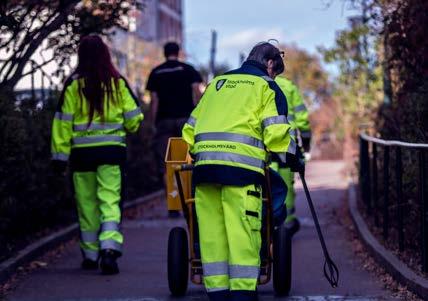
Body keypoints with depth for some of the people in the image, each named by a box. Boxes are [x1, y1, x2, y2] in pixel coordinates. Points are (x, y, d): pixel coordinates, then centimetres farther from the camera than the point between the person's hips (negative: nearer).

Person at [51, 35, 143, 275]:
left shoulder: (73, 84, -3)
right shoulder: (117, 82, 0)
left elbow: (63, 122, -3)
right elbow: (134, 117, 3)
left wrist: (60, 154, 1)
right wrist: (127, 129, 26)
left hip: (82, 151, 0)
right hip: (112, 149, 0)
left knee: (87, 203, 11)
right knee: (110, 200, -1)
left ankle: (91, 254, 19)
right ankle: (110, 247, -21)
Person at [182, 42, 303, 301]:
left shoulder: (217, 83, 26)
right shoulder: (266, 87, 11)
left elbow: (190, 128, 24)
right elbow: (276, 131, -1)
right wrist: (290, 155, 13)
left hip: (204, 162, 5)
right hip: (241, 166, -5)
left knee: (211, 231, 6)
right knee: (243, 230, -4)